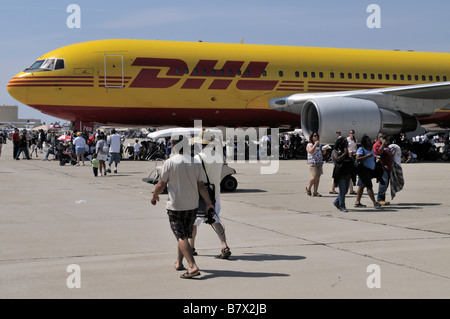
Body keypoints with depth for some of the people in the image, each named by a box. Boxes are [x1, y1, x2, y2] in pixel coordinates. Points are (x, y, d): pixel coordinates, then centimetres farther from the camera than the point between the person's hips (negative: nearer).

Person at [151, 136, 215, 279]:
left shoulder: (169, 162, -10)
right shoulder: (196, 163, 1)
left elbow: (161, 185, -7)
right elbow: (201, 186, 2)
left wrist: (154, 197, 12)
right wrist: (208, 203, 13)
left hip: (175, 205, -5)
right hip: (192, 205, 5)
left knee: (181, 236, -7)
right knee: (185, 235, 19)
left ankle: (193, 267, -20)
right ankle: (179, 263, 31)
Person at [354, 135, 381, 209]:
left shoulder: (372, 149, 16)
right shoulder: (361, 149, -10)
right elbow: (357, 159, -22)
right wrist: (367, 156, -24)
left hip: (371, 170, 8)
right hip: (363, 169, -8)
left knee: (361, 186, 9)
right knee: (369, 185, -12)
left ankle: (357, 202, 11)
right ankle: (374, 202, -15)